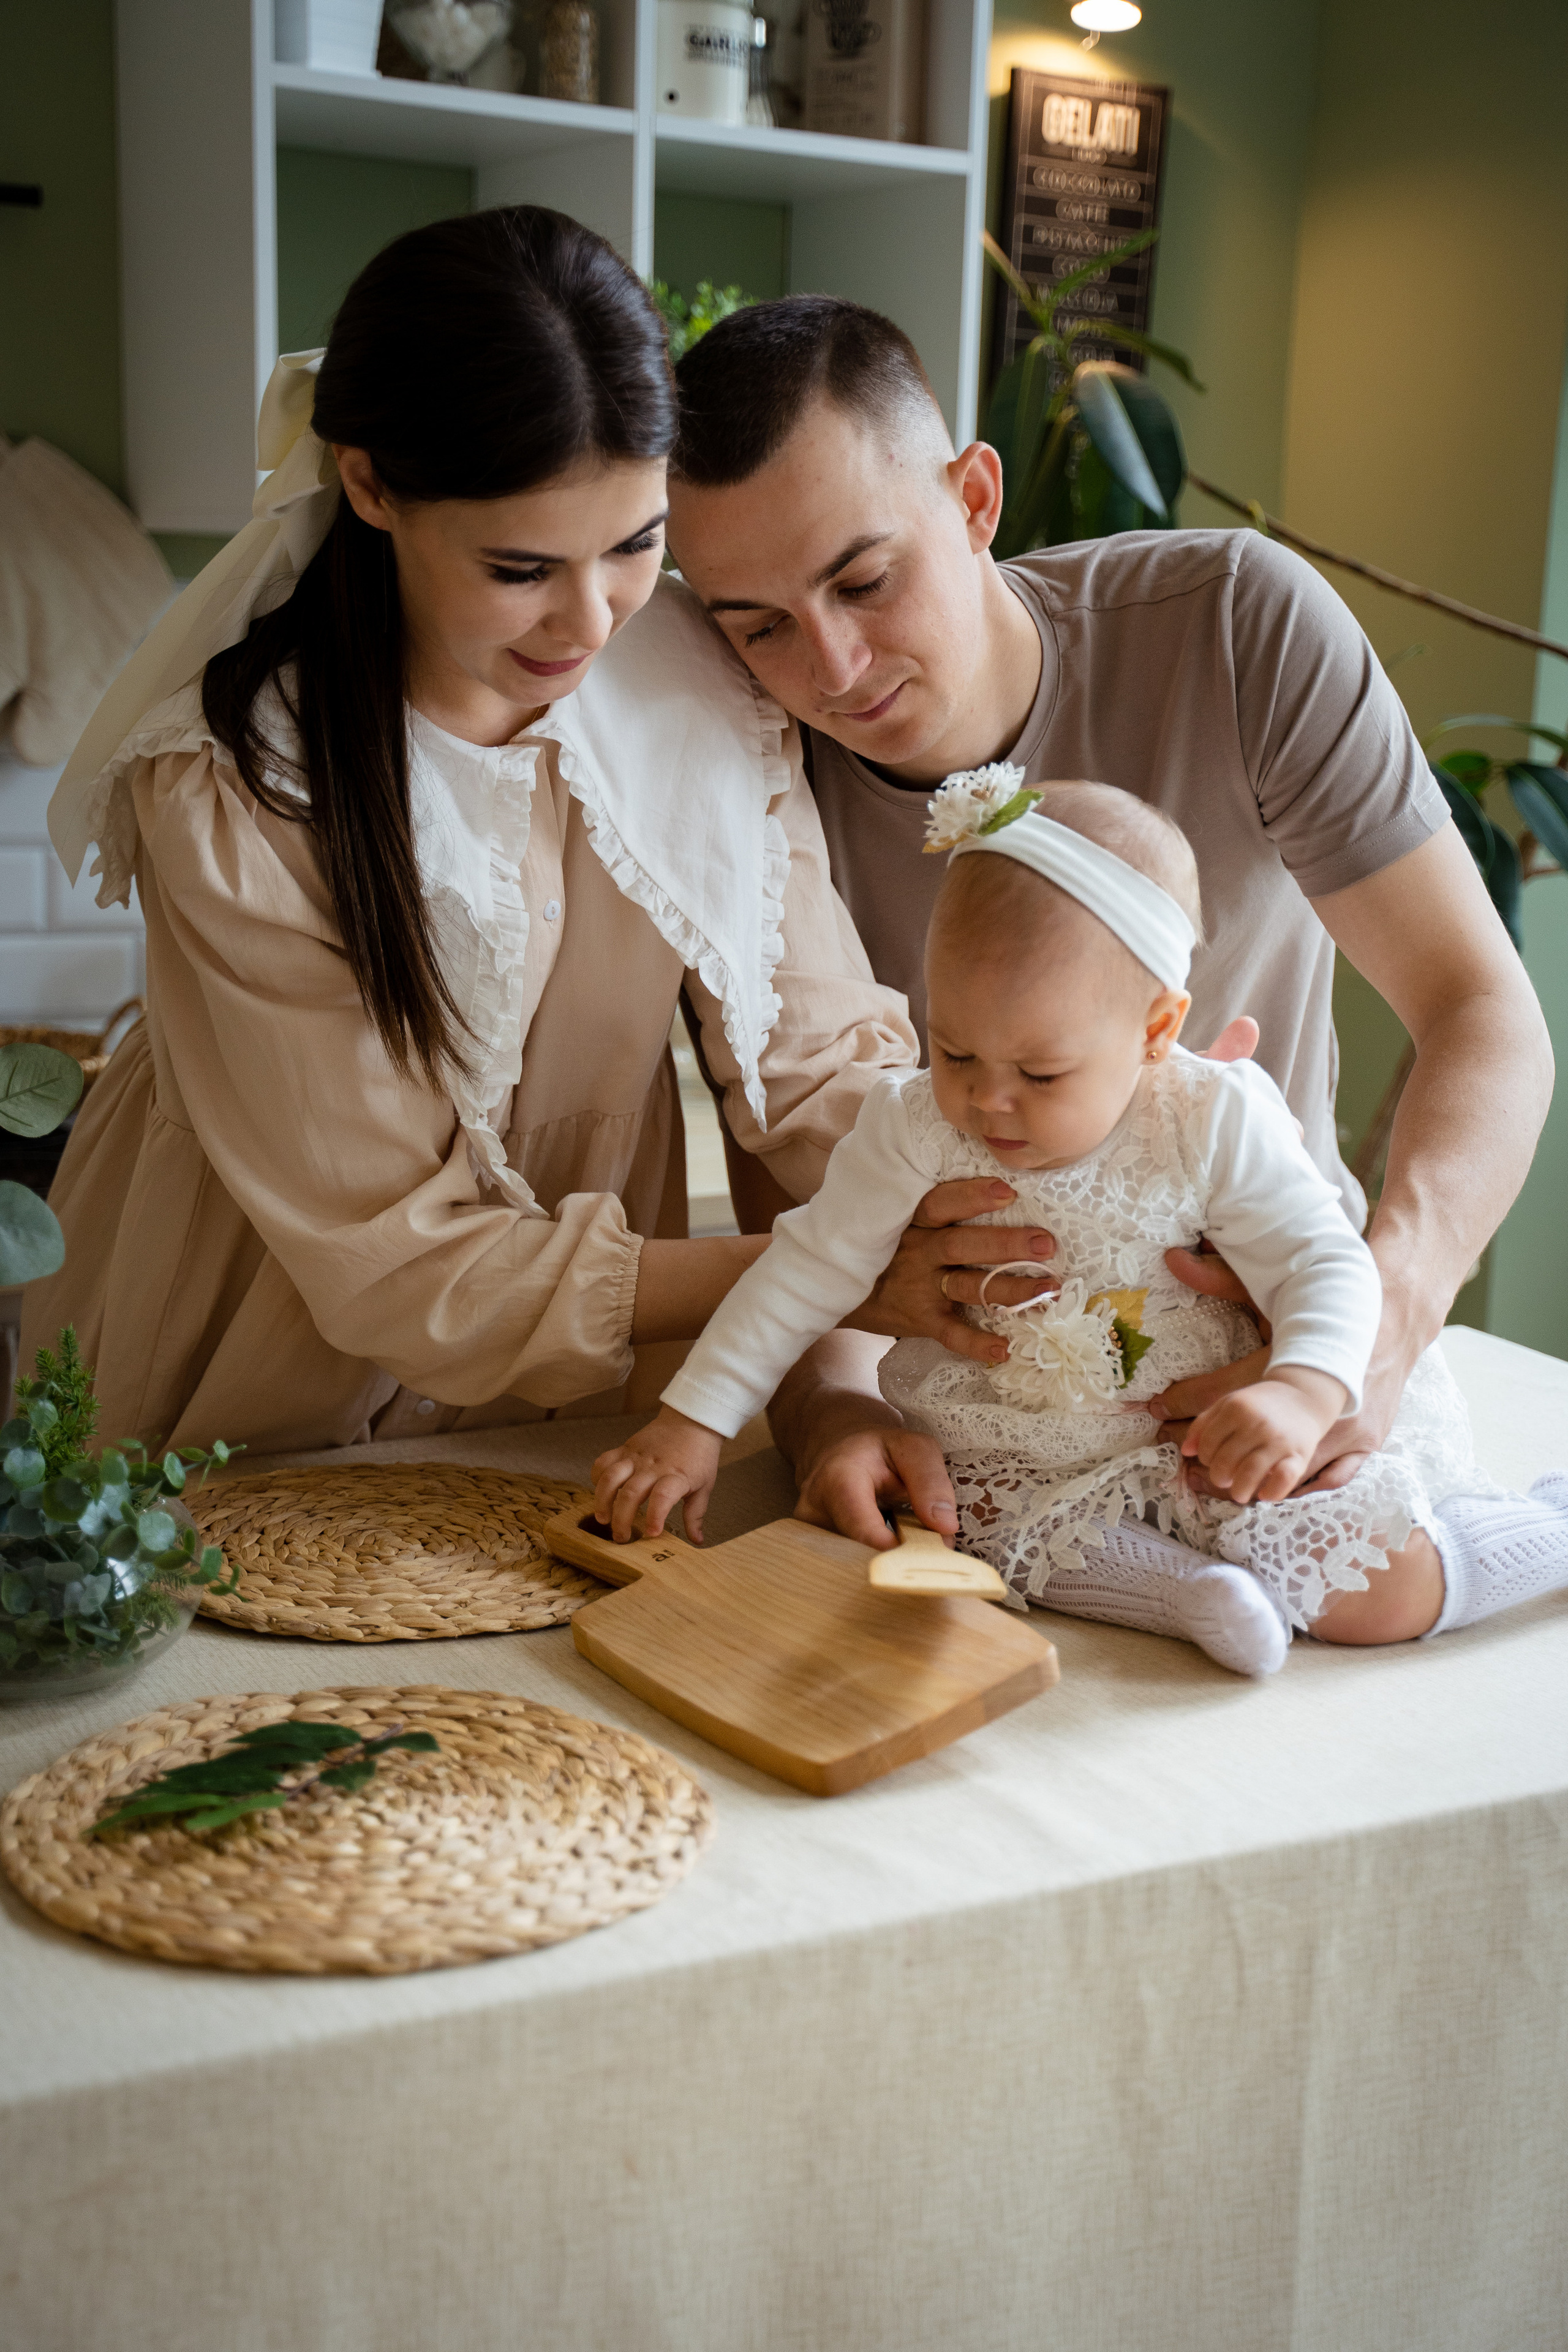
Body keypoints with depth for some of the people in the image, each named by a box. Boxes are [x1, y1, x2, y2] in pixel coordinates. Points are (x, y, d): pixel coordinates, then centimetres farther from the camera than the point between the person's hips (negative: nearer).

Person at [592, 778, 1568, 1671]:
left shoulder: (1214, 1122, -14)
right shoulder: (917, 1128, -9)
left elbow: (1326, 1264, -13)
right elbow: (807, 1273, -2)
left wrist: (1304, 1392, -34)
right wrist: (692, 1425, -6)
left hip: (1205, 1445, -3)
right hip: (1016, 1467, 3)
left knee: (1379, 1583, -19)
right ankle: (1181, 1586, -23)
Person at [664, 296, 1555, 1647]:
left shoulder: (1239, 624, -18)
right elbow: (789, 1206, -14)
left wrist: (1396, 1295, -39)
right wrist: (829, 1408, -37)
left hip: (1258, 1309, -1)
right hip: (956, 1350, 2)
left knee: (1381, 1591, -21)